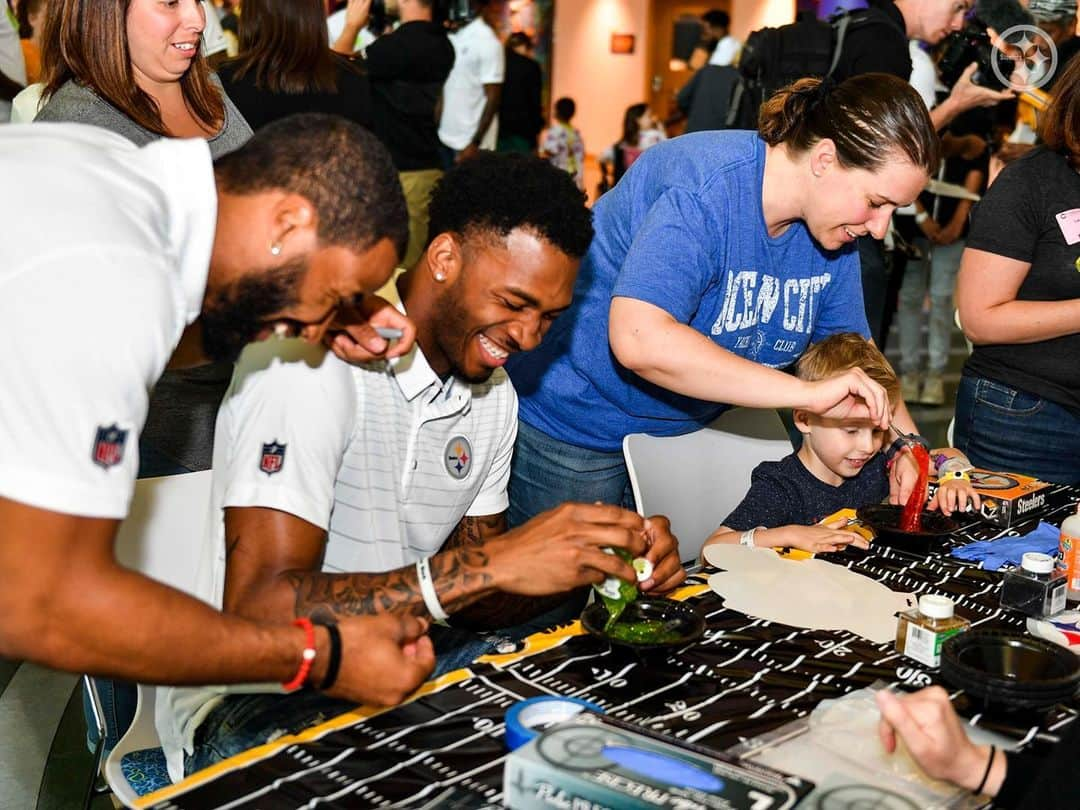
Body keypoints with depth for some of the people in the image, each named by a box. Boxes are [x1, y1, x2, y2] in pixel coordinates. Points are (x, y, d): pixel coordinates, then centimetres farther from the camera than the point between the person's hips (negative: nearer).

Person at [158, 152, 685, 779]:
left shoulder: (494, 393, 7)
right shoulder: (313, 360, -20)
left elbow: (469, 601, 9)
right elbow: (258, 609, -28)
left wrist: (596, 560, -10)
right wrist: (495, 561, -33)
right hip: (258, 707, -7)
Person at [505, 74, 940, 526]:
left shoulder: (831, 226, -5)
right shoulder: (704, 191, -31)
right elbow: (639, 340, -44)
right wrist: (808, 394, -42)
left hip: (687, 429, 7)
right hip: (570, 419, -7)